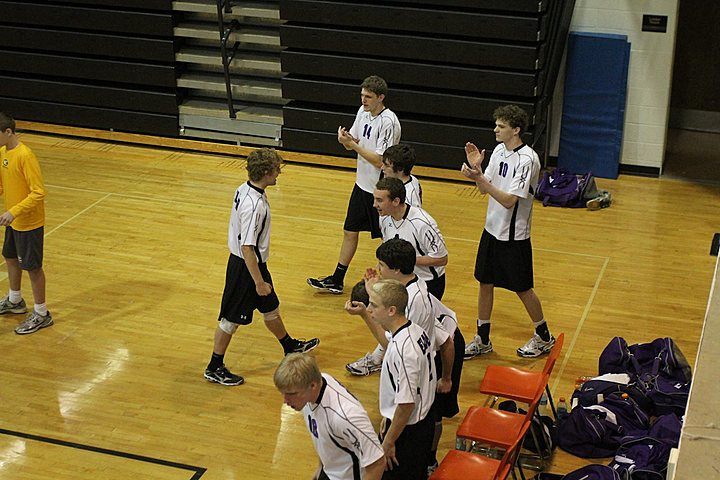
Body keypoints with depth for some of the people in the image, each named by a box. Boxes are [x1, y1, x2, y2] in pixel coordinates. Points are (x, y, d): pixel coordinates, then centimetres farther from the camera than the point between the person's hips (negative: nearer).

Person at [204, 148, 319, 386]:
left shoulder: (245, 189, -2)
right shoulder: (254, 205, -31)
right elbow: (247, 247, -29)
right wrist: (259, 282, -23)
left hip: (254, 262, 10)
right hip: (245, 267, -10)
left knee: (270, 306, 27)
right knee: (231, 318, 5)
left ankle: (290, 346, 47)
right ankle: (215, 368, 19)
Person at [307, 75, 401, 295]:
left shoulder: (388, 122, -23)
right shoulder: (363, 112, 3)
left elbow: (379, 161, -25)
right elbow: (352, 145, 11)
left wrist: (353, 143, -23)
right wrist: (345, 139, -13)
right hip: (362, 184, 8)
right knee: (350, 232, 15)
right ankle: (337, 281, 26)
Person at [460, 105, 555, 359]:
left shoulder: (527, 159, -22)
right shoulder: (499, 150, 3)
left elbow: (509, 200, -26)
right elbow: (484, 189, 8)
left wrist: (480, 177, -31)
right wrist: (477, 168, -10)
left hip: (514, 236, -7)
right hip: (492, 229, 7)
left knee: (522, 289, 6)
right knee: (485, 283, 12)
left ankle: (544, 337, 27)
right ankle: (482, 340, 24)